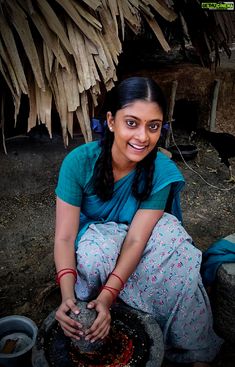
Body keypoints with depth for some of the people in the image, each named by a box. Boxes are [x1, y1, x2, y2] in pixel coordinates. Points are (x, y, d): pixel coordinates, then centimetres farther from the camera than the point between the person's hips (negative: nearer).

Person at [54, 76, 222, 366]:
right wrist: (68, 296, -39)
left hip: (146, 233, 1)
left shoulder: (162, 172, -24)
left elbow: (136, 240, -27)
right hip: (94, 236, -1)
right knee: (96, 249, -35)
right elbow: (65, 236, -25)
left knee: (177, 249, -28)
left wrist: (107, 296, -39)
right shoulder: (79, 162, -26)